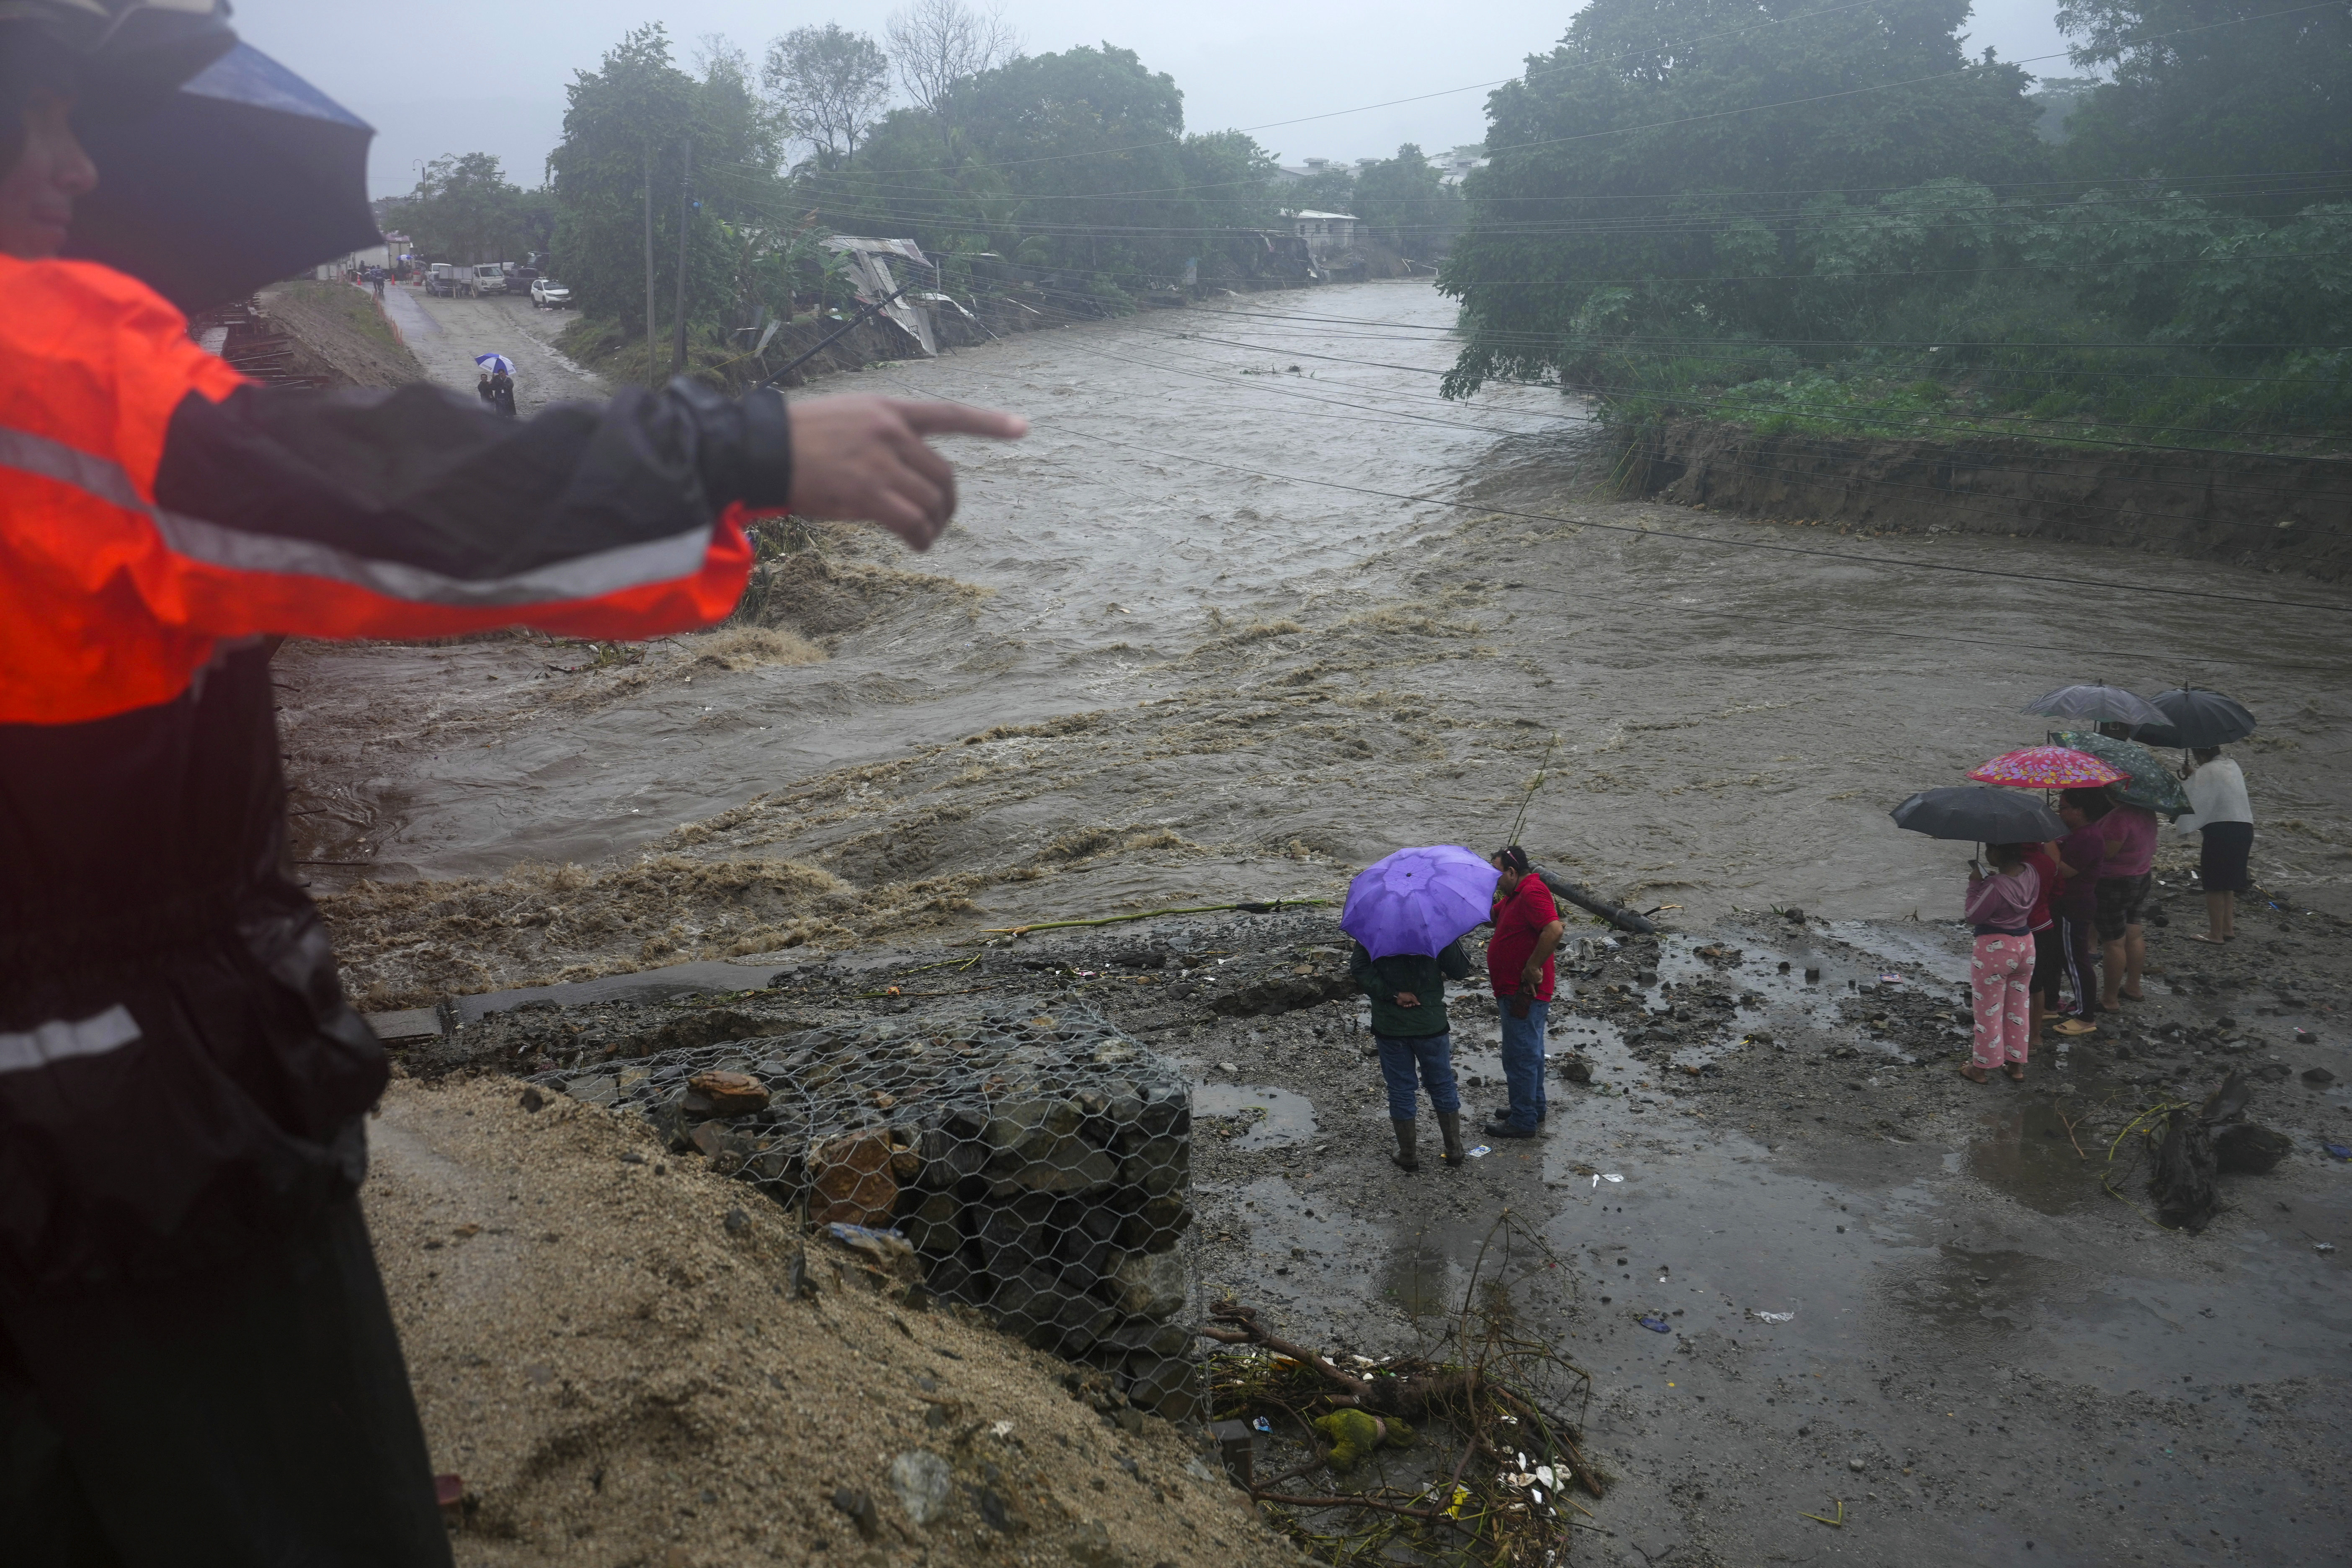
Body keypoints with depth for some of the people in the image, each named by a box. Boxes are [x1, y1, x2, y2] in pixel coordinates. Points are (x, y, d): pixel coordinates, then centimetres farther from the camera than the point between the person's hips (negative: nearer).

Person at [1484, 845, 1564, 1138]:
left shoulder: (1533, 892, -23)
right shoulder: (1514, 894, 11)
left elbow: (1554, 930, -35)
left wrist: (1532, 968, -28)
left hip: (1524, 993, -11)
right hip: (1515, 991, 11)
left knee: (1520, 1056, -1)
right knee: (1530, 1051, 23)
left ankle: (1522, 1121, 9)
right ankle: (1534, 1106, 37)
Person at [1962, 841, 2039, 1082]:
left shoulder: (1995, 886, -27)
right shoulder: (2031, 874, -4)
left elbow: (1973, 917, -16)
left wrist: (1975, 884, -9)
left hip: (1994, 950, -7)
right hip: (2026, 945, 7)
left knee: (1988, 1010, 8)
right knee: (2018, 1008, 19)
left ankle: (1981, 1067, 20)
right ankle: (2016, 1064, 30)